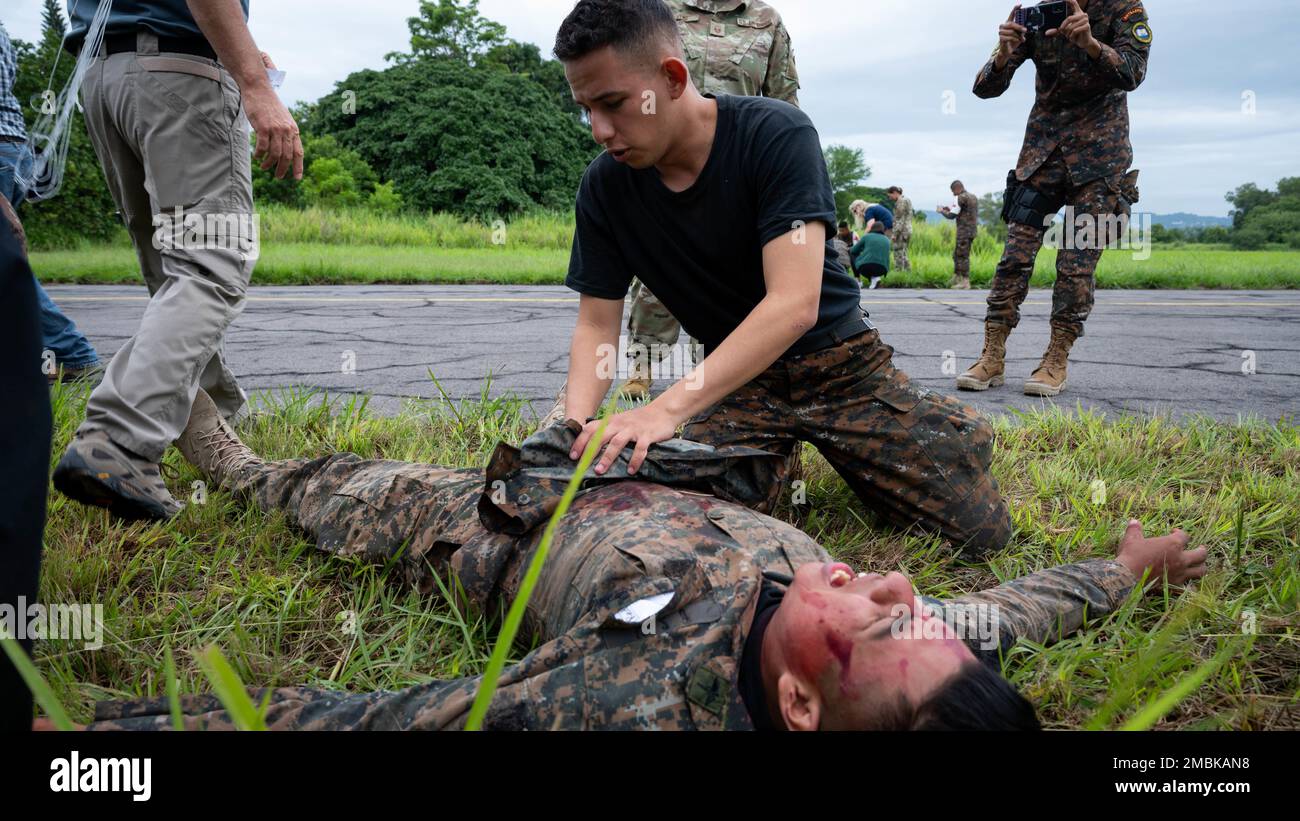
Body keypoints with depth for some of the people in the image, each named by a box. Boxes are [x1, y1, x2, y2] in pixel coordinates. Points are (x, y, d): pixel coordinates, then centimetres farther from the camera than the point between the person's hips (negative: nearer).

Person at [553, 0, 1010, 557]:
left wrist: (667, 410, -42)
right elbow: (596, 326, -4)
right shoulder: (605, 186, -8)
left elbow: (795, 304, -32)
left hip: (838, 361, -2)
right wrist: (577, 425, -26)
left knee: (981, 530, -9)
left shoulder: (776, 134, -22)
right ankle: (782, 455, 10)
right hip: (733, 377, 3)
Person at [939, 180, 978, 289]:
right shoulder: (973, 197, 15)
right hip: (972, 230, 9)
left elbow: (951, 216, -14)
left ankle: (965, 282, -5)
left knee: (963, 256, -5)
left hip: (964, 231, -9)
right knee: (957, 255, 15)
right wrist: (951, 209, 24)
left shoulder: (962, 197, -13)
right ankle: (956, 279, 19)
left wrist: (942, 211, 4)